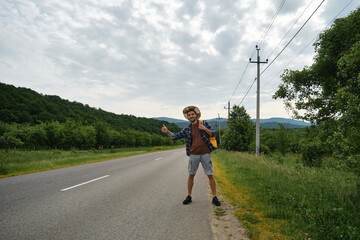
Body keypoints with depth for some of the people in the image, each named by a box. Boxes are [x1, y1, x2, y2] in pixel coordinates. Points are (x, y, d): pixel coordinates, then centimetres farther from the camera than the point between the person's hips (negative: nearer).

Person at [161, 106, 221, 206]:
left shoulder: (204, 123, 4)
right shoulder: (187, 129, 8)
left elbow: (213, 134, 3)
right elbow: (176, 136, 6)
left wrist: (205, 129, -14)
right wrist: (167, 132, -9)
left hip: (205, 154, -1)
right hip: (193, 155, 2)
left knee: (210, 175, 1)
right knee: (191, 175, 9)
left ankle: (214, 197, 12)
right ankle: (189, 196, 22)